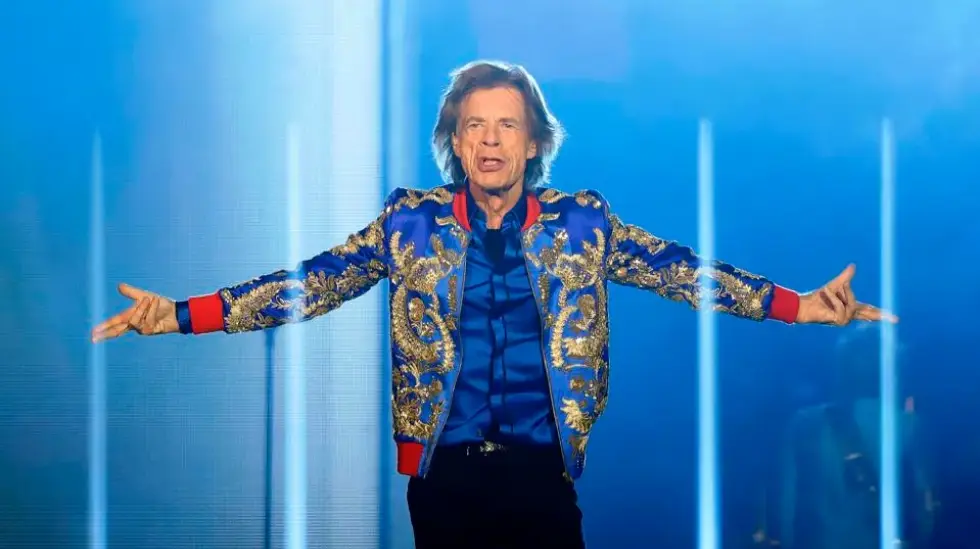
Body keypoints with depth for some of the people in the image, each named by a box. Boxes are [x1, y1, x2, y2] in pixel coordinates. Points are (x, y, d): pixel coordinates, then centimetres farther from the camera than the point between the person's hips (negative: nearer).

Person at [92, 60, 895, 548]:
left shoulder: (581, 223, 3)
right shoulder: (412, 223, 3)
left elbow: (679, 268, -4)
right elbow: (317, 279, -3)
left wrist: (799, 306, -17)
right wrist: (182, 315, -15)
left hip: (541, 470, 0)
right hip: (444, 470, 1)